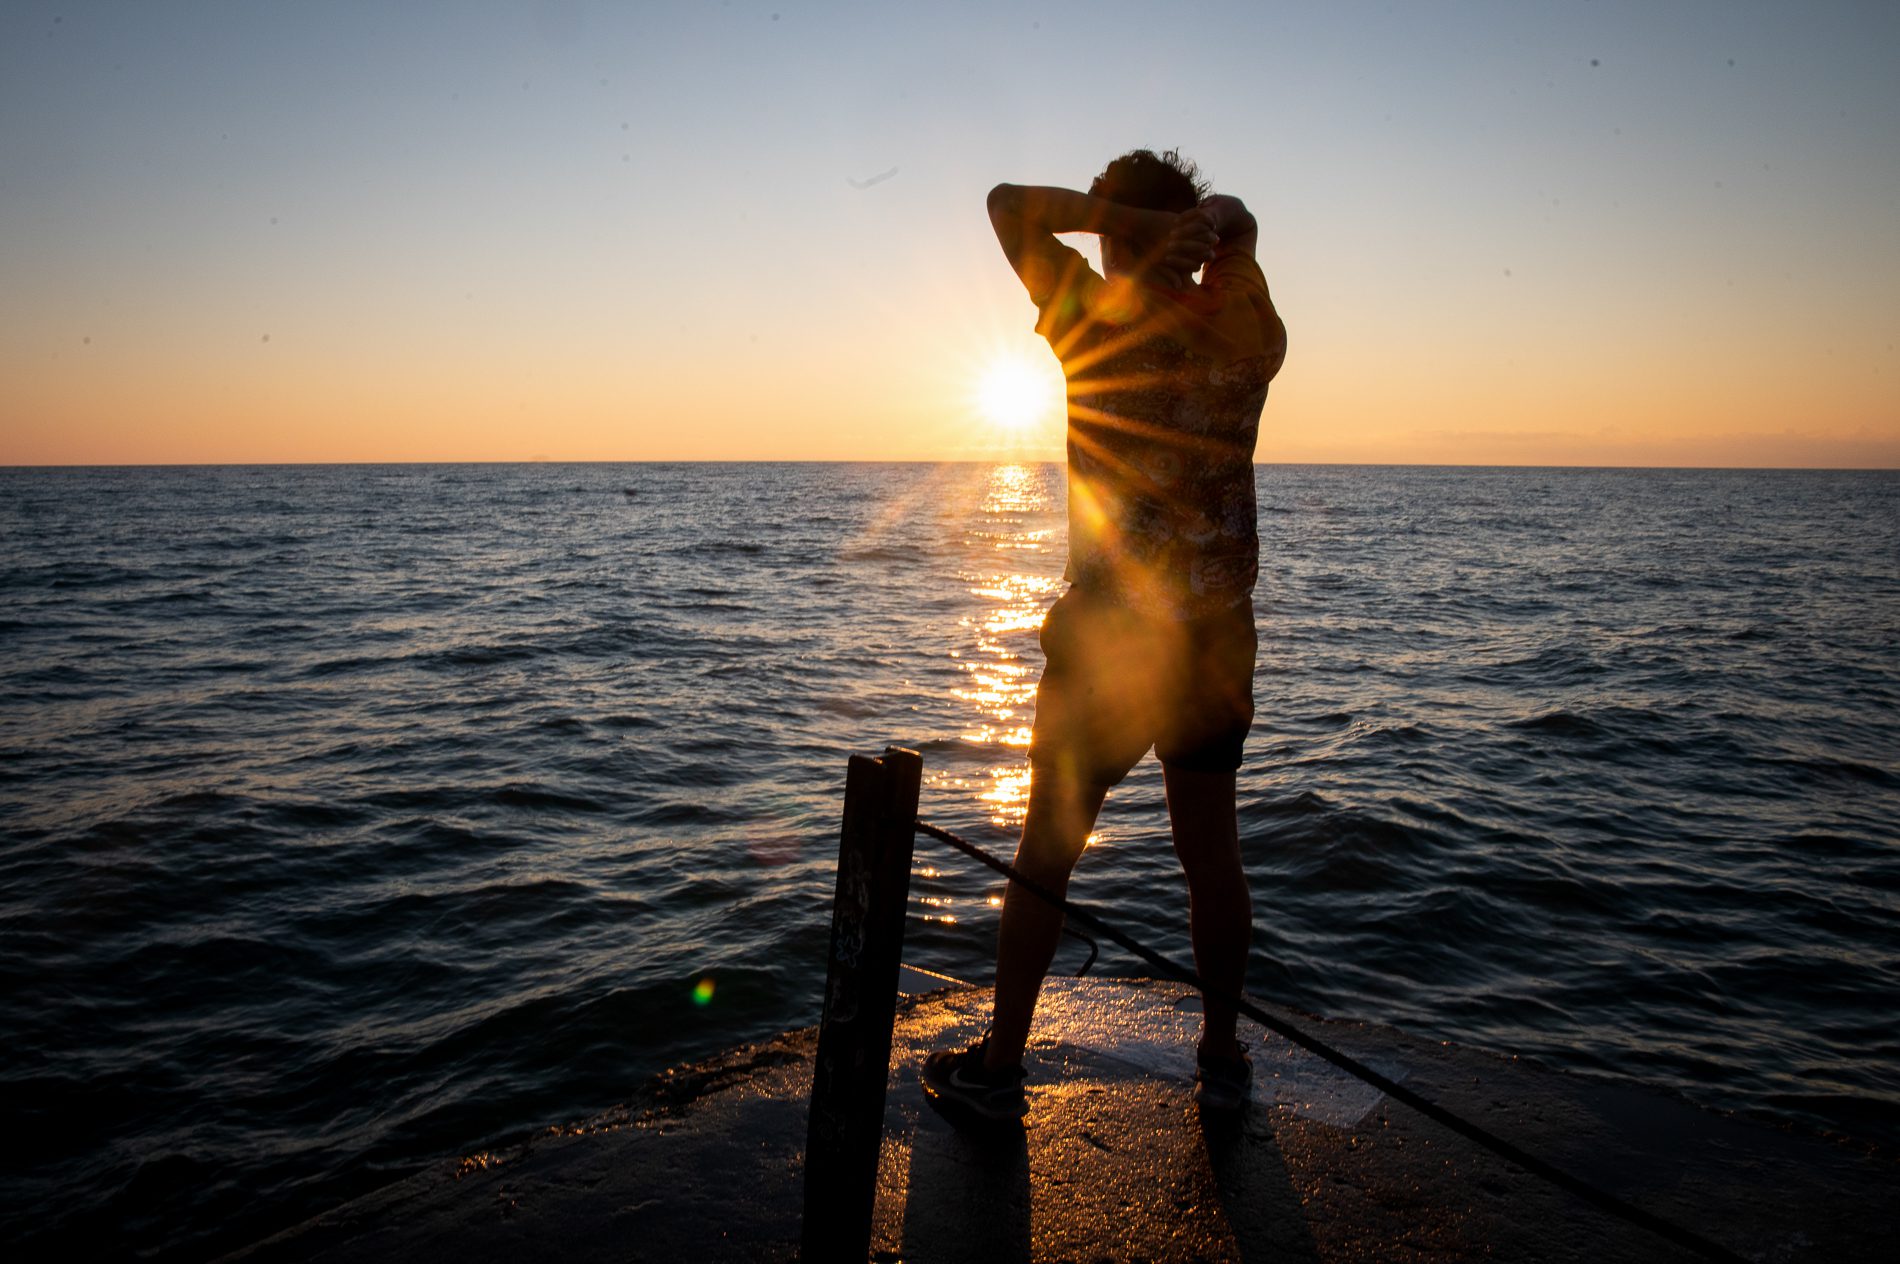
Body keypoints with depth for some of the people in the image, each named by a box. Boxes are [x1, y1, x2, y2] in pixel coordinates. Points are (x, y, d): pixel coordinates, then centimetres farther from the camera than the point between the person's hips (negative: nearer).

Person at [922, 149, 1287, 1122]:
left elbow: (1009, 204, -4)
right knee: (1211, 855, 15)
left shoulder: (1102, 325, -10)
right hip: (1219, 638, 4)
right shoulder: (1248, 339, 0)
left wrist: (1129, 216, -9)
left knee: (1046, 853, 7)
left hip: (1106, 637, -4)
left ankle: (999, 1066, 18)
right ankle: (1222, 1056, 28)